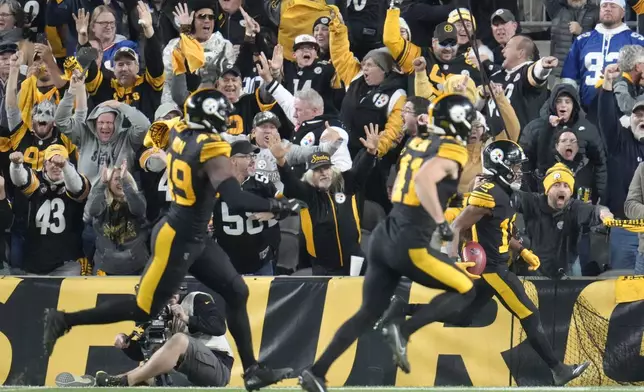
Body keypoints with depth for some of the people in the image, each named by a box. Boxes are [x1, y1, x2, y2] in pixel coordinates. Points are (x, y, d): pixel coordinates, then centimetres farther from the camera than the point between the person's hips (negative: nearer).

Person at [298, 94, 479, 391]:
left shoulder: (418, 143, 12)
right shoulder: (452, 151, -10)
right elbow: (423, 180, -28)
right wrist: (440, 221, -27)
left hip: (384, 236, 8)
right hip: (409, 246, -8)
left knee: (368, 313, 14)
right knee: (465, 291, 7)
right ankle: (403, 333, -7)